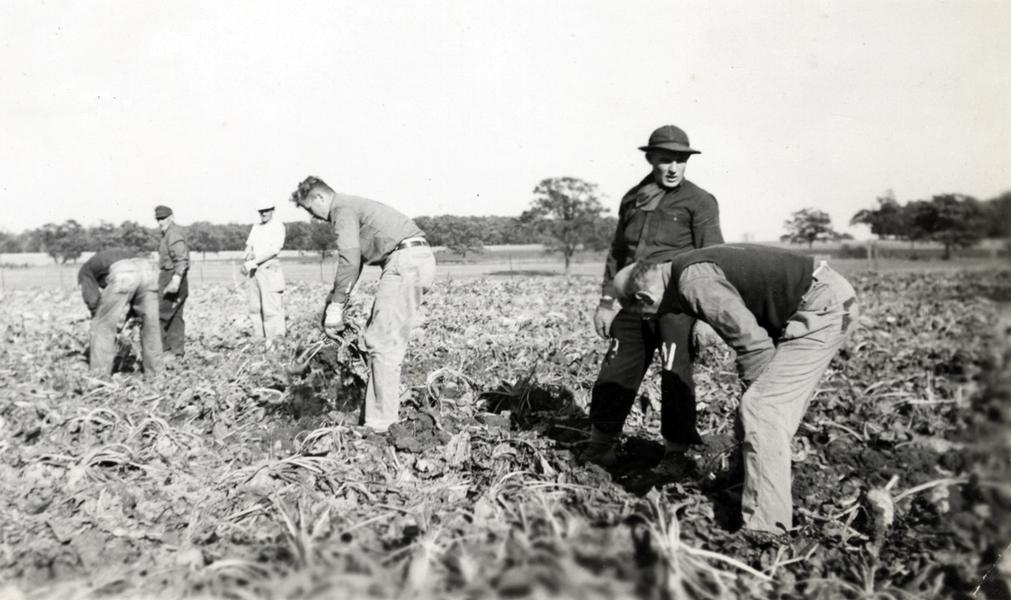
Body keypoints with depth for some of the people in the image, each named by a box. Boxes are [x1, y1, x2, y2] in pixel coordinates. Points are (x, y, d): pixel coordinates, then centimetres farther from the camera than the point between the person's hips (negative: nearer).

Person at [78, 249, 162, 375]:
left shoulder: (85, 270, 30)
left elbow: (92, 298, 11)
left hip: (122, 275, -5)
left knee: (103, 326, 11)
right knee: (151, 325, 17)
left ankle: (99, 376, 12)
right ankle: (154, 372, 21)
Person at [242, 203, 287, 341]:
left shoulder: (278, 226, -3)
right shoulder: (255, 227, 19)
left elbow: (274, 250, -13)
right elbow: (249, 246, 16)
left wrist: (253, 262, -17)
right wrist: (248, 255, -8)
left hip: (269, 269, -7)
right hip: (254, 271, 7)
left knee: (271, 308, -10)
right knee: (255, 307, 7)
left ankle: (275, 341, -10)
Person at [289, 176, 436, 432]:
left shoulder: (342, 208, -3)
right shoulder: (352, 206, 27)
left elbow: (349, 261, -15)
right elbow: (355, 261, 30)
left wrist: (336, 306, -11)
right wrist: (333, 302, 26)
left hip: (405, 260, -10)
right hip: (419, 258, 10)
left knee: (383, 343, -11)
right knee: (380, 337, 14)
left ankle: (380, 425, -10)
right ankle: (381, 415, 17)